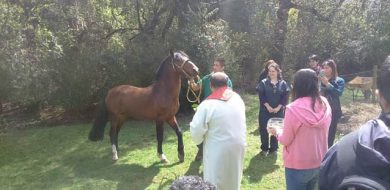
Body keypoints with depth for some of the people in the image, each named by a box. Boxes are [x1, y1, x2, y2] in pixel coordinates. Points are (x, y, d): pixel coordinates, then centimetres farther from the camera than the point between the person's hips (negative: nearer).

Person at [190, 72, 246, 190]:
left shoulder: (207, 105, -20)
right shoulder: (237, 98, -2)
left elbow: (196, 131, -16)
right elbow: (240, 122, 6)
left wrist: (198, 141, 3)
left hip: (219, 150, -5)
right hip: (238, 145, 6)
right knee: (233, 178, 26)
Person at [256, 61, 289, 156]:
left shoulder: (283, 84, 2)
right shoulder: (263, 83, -1)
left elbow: (285, 97, -2)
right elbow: (261, 97, -6)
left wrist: (278, 108, -11)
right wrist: (268, 107, -15)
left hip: (278, 111, 1)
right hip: (265, 110, -1)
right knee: (264, 129, 2)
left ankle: (273, 148, 24)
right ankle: (264, 148, 17)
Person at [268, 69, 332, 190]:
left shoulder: (293, 109, -23)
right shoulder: (325, 105, -7)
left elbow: (285, 140, -13)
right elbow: (317, 133, 7)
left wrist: (276, 132, 8)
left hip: (298, 165, -5)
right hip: (320, 163, 5)